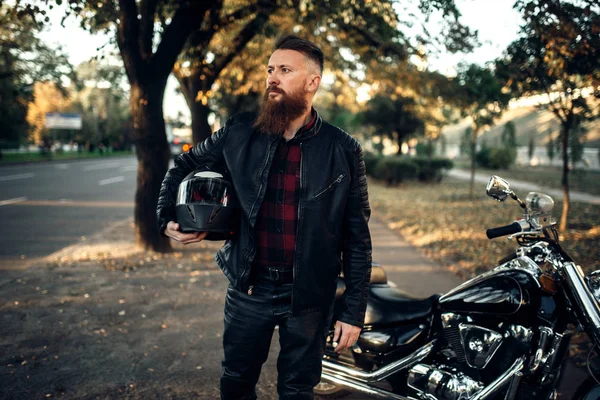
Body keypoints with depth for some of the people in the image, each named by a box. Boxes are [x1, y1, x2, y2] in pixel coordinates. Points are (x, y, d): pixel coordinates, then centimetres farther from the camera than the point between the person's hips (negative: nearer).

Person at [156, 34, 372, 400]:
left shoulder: (343, 151, -8)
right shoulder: (239, 133, -3)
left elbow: (357, 238, -6)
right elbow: (185, 165, 14)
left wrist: (354, 312, -7)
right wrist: (167, 219, 1)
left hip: (308, 297, -2)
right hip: (248, 287, 2)